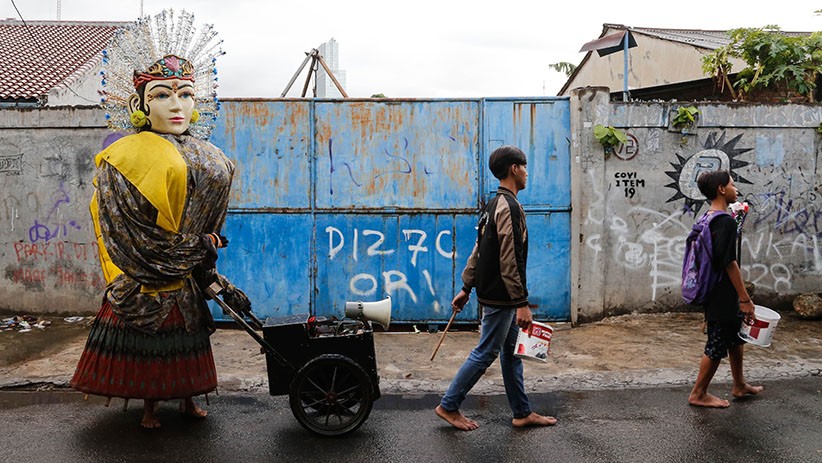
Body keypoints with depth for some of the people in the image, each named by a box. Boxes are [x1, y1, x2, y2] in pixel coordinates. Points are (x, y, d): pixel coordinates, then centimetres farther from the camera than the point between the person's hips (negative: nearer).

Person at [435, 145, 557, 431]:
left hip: (493, 293, 10)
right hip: (500, 298, -10)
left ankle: (522, 413, 24)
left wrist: (466, 289, 18)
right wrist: (522, 303, -22)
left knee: (511, 353, 15)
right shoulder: (509, 206, -19)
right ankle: (448, 406, 10)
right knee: (485, 353, -1)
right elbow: (509, 262, -23)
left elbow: (478, 253, 15)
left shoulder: (495, 205, 13)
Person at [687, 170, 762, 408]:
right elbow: (729, 262, -23)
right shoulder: (726, 222, -21)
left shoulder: (708, 218, 8)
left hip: (715, 291, 10)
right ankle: (698, 394, 13)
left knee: (736, 335, 22)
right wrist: (745, 298, -20)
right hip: (722, 296, -10)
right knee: (718, 344, 2)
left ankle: (739, 385, 37)